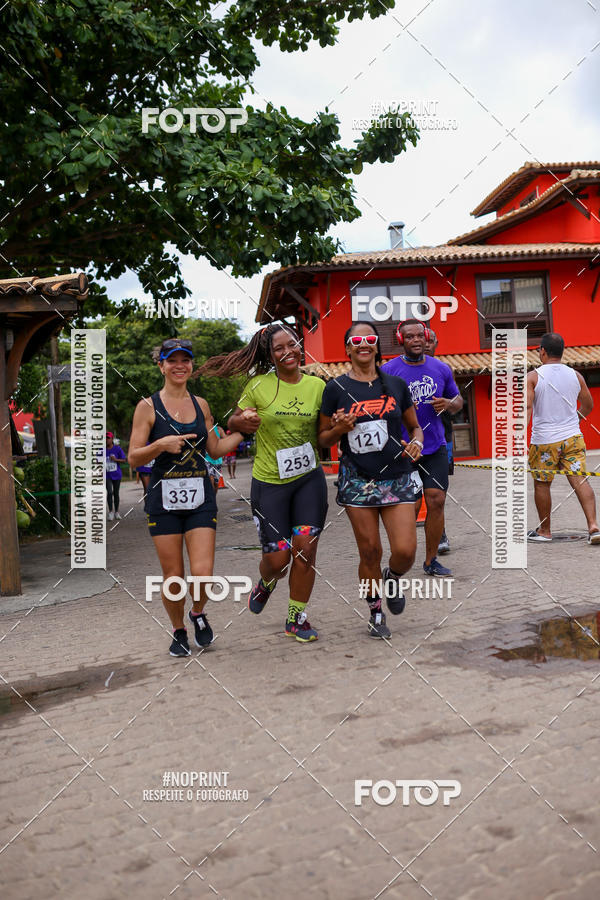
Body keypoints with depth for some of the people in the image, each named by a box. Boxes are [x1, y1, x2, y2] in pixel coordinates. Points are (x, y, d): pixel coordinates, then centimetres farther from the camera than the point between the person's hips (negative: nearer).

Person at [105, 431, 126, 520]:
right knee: (109, 492, -15)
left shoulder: (117, 448, -2)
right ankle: (110, 512, -7)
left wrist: (116, 459, -16)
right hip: (107, 475, 0)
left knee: (116, 493, 8)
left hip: (116, 474, 0)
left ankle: (116, 512, 21)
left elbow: (124, 460, -1)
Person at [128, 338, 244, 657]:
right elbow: (134, 457, -3)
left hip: (200, 498, 2)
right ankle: (179, 631, 28)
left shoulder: (200, 404, 11)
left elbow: (214, 449, 19)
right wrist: (161, 445, -19)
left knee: (203, 574, -8)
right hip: (164, 500, -2)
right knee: (173, 577, 2)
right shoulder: (148, 406, -1)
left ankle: (198, 613, 25)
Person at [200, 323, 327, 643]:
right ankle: (266, 582, 40)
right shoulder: (259, 386, -4)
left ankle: (296, 618, 16)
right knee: (278, 558, 2)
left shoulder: (317, 386, 2)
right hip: (269, 483, -2)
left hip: (309, 478, 2)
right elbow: (233, 422, 4)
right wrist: (243, 420, -18)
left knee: (306, 548, -3)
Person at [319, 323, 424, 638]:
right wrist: (339, 429, -15)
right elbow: (323, 439, 5)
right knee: (370, 552, 3)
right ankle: (376, 613, 26)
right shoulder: (336, 388, 0)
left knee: (405, 550, -9)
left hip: (397, 478, 1)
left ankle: (393, 578, 27)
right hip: (358, 479, -1)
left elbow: (415, 427, 16)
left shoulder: (396, 385, 6)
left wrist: (416, 443, -6)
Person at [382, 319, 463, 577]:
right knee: (411, 505, -4)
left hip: (435, 447, 3)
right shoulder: (388, 370, -3)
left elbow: (457, 400, 18)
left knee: (436, 501, -1)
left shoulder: (441, 368, 8)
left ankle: (431, 561, 14)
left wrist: (448, 403, -4)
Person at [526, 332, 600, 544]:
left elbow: (526, 407, -18)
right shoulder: (575, 375, 6)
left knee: (541, 484, 11)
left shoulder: (532, 377, -7)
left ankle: (544, 530, 21)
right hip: (573, 438, 3)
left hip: (544, 441, -3)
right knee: (580, 481, 0)